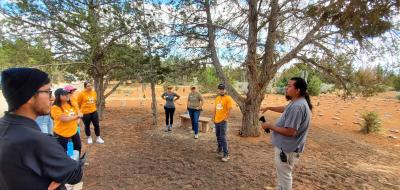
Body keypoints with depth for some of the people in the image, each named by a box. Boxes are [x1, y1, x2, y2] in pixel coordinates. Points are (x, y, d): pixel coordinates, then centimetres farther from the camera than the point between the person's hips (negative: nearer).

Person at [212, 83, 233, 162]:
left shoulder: (228, 98, -12)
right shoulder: (217, 98, 9)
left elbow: (230, 110, -14)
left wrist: (226, 119, -13)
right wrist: (214, 118, 14)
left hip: (223, 121, -7)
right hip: (216, 120, 7)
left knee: (223, 137, -8)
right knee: (218, 136, 19)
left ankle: (226, 155, 0)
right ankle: (220, 148, 39)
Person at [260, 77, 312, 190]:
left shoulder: (297, 106, -30)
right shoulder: (297, 102, 4)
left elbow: (290, 132, -31)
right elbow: (284, 109, 25)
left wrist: (270, 126, -21)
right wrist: (269, 108, 23)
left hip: (287, 148, -11)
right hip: (286, 145, 11)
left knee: (284, 175, 9)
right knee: (282, 173, 28)